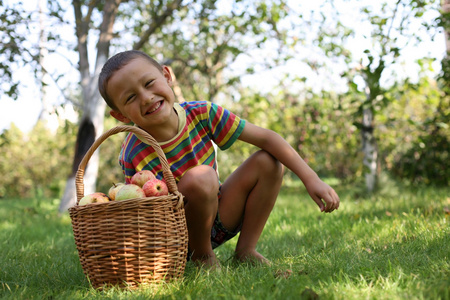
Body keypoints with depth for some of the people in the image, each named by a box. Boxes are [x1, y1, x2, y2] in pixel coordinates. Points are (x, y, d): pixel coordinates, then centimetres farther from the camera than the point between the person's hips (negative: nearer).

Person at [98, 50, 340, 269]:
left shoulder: (200, 114, -17)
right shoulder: (133, 156, -24)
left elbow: (266, 138, -14)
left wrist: (311, 178, -19)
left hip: (217, 219, 4)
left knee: (268, 161, -10)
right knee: (199, 177, -33)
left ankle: (245, 250, -3)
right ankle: (203, 257, -8)